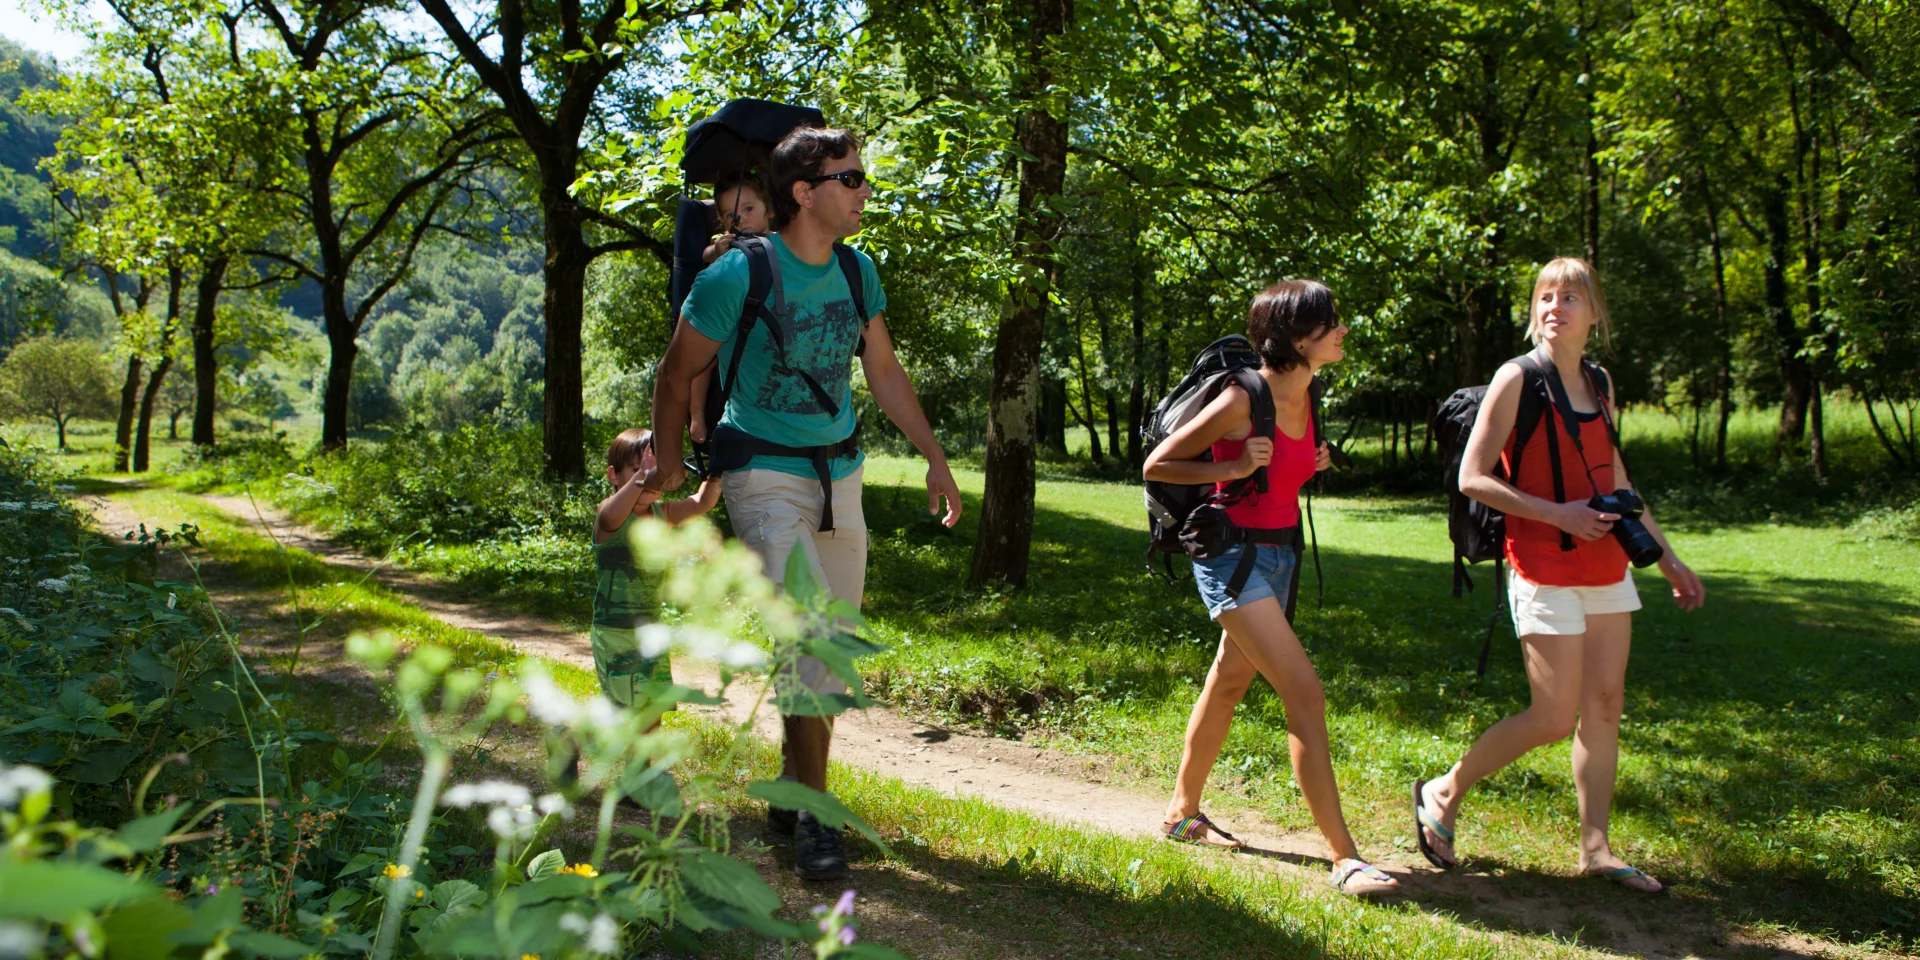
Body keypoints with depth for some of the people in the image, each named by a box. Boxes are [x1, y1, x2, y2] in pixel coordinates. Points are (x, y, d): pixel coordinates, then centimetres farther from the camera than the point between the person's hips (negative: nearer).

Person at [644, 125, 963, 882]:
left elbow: (885, 373, 15)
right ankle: (813, 815, -6)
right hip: (766, 475, -6)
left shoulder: (857, 272, 4)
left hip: (839, 476, 7)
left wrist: (935, 459, 11)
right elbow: (679, 370, -2)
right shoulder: (740, 274, -15)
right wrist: (666, 459, 8)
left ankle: (792, 793, 27)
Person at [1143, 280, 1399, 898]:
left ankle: (1183, 813, 35)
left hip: (1280, 552, 9)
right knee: (1305, 694, -14)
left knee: (1230, 681, 19)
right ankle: (1344, 858, -9)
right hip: (1233, 553, -9)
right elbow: (1157, 465, -12)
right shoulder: (1243, 400, -20)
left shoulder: (1304, 397, 5)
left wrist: (1312, 466, 3)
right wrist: (1233, 467, -22)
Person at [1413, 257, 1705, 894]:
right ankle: (1443, 795, 13)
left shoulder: (1599, 383, 12)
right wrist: (1556, 514, -18)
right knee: (1554, 719, -6)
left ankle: (1596, 849, 15)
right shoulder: (1518, 379, -8)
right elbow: (1472, 478, -11)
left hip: (1606, 568, 7)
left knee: (1604, 705, 6)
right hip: (1545, 571, -7)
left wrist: (1667, 557, 20)